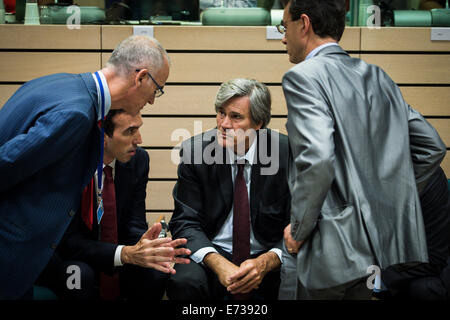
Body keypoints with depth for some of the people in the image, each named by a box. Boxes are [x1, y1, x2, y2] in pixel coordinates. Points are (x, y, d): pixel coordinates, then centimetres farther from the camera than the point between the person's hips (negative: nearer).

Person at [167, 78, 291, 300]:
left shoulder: (287, 154, -8)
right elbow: (186, 222, -5)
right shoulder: (194, 151, -5)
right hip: (211, 254, 1)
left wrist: (265, 262, -24)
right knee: (184, 281, -31)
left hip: (267, 257, 0)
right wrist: (218, 263, -24)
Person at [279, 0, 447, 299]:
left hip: (343, 249, -7)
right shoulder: (377, 76, 13)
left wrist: (298, 230, -10)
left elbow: (317, 159, -22)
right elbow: (432, 146, 15)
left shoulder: (303, 76, -9)